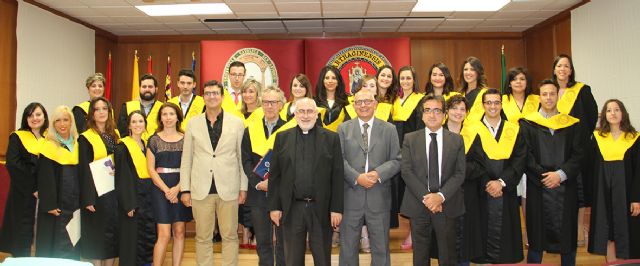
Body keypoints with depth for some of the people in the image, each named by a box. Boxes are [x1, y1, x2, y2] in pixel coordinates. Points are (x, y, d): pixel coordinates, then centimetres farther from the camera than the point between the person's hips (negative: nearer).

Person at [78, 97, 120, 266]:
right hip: (97, 193, -5)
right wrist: (88, 199, -15)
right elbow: (84, 170, -10)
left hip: (115, 190, 5)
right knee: (97, 236, 0)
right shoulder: (85, 138, -5)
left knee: (113, 233, 8)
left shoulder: (115, 135, 13)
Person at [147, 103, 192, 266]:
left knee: (179, 232, 5)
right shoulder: (154, 140, 3)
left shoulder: (185, 139, 5)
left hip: (181, 188, 2)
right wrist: (166, 190, -10)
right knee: (164, 235, -7)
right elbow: (151, 169, -1)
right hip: (160, 188, -1)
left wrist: (177, 188, -12)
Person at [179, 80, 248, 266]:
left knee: (230, 236, 7)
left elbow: (242, 157, 4)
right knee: (203, 237, 9)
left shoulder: (237, 123, 3)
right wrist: (185, 189, 4)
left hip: (228, 189, -1)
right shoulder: (193, 124, 6)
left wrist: (243, 187, 1)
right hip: (201, 189, 1)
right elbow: (186, 159, 8)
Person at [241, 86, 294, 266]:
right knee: (262, 241, 10)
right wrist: (258, 183, -10)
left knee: (283, 240, 7)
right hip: (258, 193, 3)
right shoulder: (250, 131, 9)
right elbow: (246, 162, 3)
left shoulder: (290, 130, 0)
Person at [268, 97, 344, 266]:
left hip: (321, 209, -1)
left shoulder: (331, 138, 0)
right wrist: (274, 206, 0)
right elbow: (274, 175, 4)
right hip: (291, 209, 1)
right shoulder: (282, 138, 5)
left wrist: (337, 208, -6)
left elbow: (337, 175, -2)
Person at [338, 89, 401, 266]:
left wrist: (378, 174, -16)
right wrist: (357, 177, -16)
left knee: (381, 248, 11)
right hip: (350, 197, 0)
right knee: (348, 247, 10)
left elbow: (396, 160, 2)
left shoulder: (389, 129, 7)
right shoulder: (343, 129, 6)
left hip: (379, 198, 0)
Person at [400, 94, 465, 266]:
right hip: (418, 204, 0)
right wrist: (425, 197, -13)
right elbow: (406, 171, -4)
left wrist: (441, 196, -15)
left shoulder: (456, 140, 5)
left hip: (447, 205, 1)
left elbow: (460, 173, -1)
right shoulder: (410, 139, 3)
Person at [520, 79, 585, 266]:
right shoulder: (528, 124, 3)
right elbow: (526, 156, -4)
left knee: (567, 236, 8)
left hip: (566, 188, 2)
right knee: (536, 237, 5)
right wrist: (544, 175, -13)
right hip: (538, 188, -2)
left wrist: (560, 174, -12)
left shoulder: (572, 124, 8)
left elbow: (578, 155, 1)